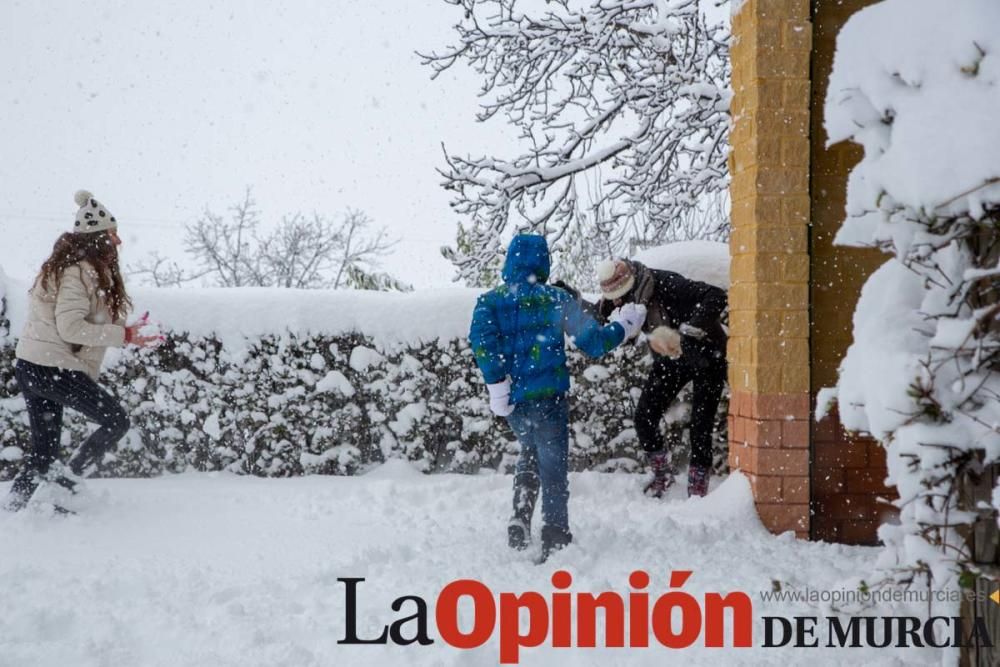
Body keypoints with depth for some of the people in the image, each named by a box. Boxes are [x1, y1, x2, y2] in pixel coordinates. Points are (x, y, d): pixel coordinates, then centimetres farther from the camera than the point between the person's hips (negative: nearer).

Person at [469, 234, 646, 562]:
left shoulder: (489, 302, 1)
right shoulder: (556, 300, -4)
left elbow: (481, 341, -16)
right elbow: (592, 343, -6)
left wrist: (497, 384, -14)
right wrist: (622, 327, 12)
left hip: (510, 399, 4)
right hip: (547, 398, -3)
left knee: (530, 453, 26)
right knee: (553, 467, 6)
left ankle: (520, 522, 16)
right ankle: (555, 539, 3)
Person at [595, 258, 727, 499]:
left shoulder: (667, 285, -35)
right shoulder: (621, 297, -13)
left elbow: (716, 297, -44)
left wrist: (689, 331, -49)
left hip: (706, 356, -6)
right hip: (670, 359, 6)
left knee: (700, 426, -9)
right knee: (644, 417, -1)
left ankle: (697, 489, 4)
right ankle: (662, 472, 22)